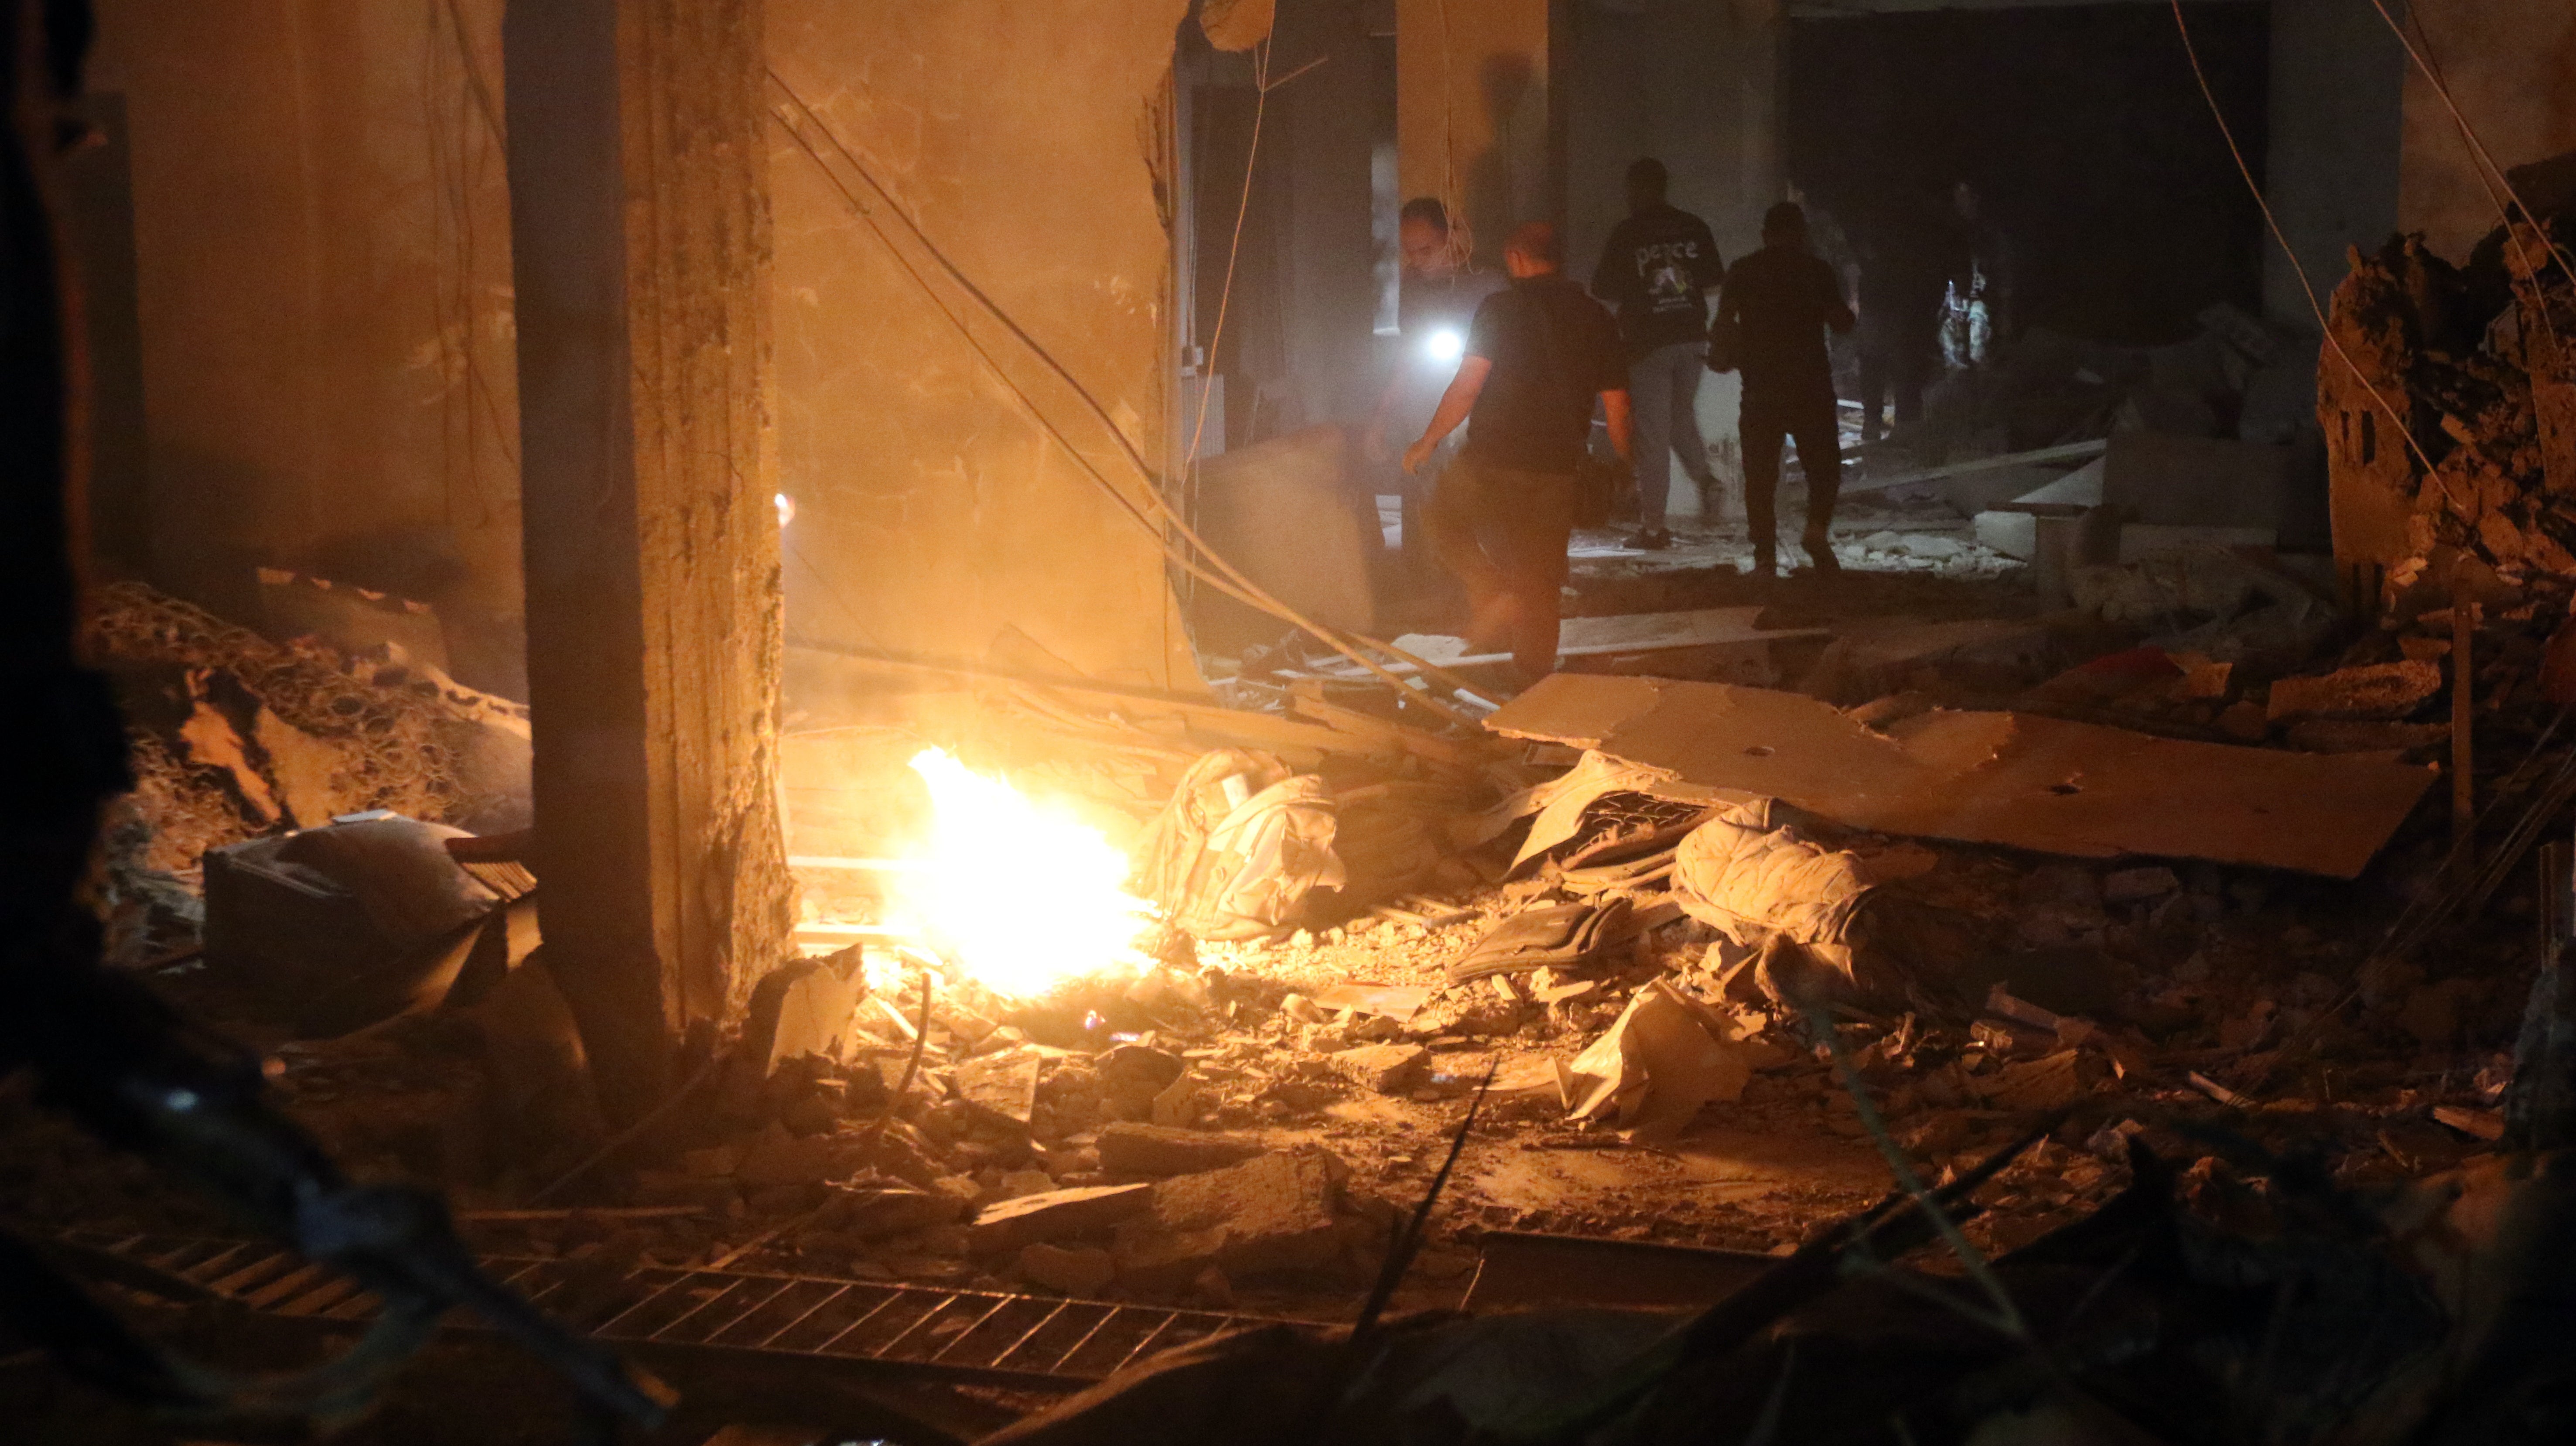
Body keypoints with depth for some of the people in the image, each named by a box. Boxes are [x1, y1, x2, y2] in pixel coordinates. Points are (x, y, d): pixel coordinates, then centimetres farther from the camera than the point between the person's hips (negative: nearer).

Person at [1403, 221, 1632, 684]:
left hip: (1489, 463, -3)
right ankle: (1533, 685, 16)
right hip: (1557, 472, 4)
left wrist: (1428, 442, -1)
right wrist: (1625, 466, 21)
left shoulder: (1500, 308, -7)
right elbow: (1617, 407, 6)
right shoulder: (1597, 320, 5)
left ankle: (1493, 594, 1)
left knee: (1444, 520, 23)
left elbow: (1467, 385, -12)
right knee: (1540, 584, 12)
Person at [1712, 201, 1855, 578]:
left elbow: (1724, 321, -3)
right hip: (1811, 384, -1)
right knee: (1824, 464, 11)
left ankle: (1765, 559, -2)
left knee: (1761, 473, 4)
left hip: (1761, 387, 1)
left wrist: (1725, 352, 14)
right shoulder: (1817, 271, 2)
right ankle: (1818, 530, -11)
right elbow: (1842, 322, 2)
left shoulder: (1743, 271, 5)